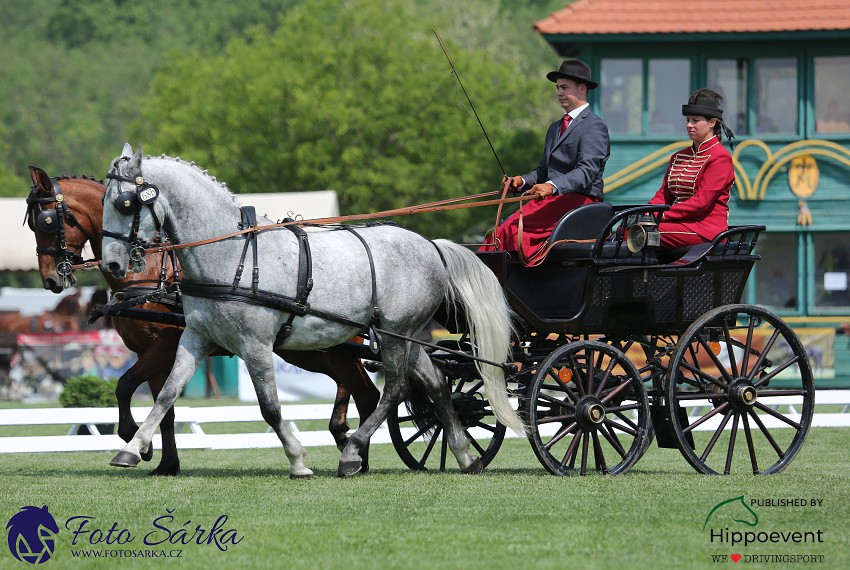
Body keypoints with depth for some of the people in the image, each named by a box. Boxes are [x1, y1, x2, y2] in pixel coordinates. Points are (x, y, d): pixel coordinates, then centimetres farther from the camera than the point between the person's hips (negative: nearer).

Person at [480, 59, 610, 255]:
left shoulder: (595, 127, -4)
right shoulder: (555, 128, 26)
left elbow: (587, 171, -18)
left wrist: (552, 186, -33)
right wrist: (522, 181, 4)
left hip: (580, 200, -8)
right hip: (551, 201, 8)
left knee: (510, 230, -29)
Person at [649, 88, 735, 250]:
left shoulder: (720, 157, -5)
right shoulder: (678, 157, 21)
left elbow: (701, 202, -14)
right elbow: (664, 194, 18)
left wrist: (661, 215, -18)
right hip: (681, 223, 7)